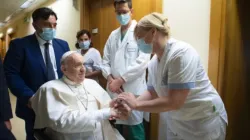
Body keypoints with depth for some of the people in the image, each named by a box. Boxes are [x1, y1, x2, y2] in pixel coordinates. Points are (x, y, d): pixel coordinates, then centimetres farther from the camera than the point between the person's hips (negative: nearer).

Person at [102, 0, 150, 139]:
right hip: (114, 88, 6)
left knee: (134, 128, 5)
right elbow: (106, 60, 12)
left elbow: (142, 62, -16)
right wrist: (110, 78, -6)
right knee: (115, 125, 15)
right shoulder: (113, 35, 14)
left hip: (133, 89, -5)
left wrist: (120, 80, -14)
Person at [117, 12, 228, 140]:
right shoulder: (153, 63, -2)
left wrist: (136, 104, -23)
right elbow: (151, 92, 5)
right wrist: (129, 107, -10)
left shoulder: (181, 53, -26)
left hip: (203, 121, -6)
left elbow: (174, 102, -30)